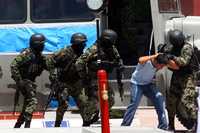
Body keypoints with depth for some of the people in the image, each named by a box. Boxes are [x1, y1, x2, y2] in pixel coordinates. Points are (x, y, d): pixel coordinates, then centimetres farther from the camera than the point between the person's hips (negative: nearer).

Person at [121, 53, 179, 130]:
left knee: (159, 98, -13)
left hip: (148, 84, 5)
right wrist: (153, 56, -48)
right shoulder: (147, 61, -29)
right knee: (134, 103, -21)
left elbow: (176, 67, -17)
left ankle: (163, 126, -3)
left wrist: (167, 60, -32)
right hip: (137, 84, -5)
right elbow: (140, 60, -55)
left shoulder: (161, 63, -15)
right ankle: (124, 126, -13)